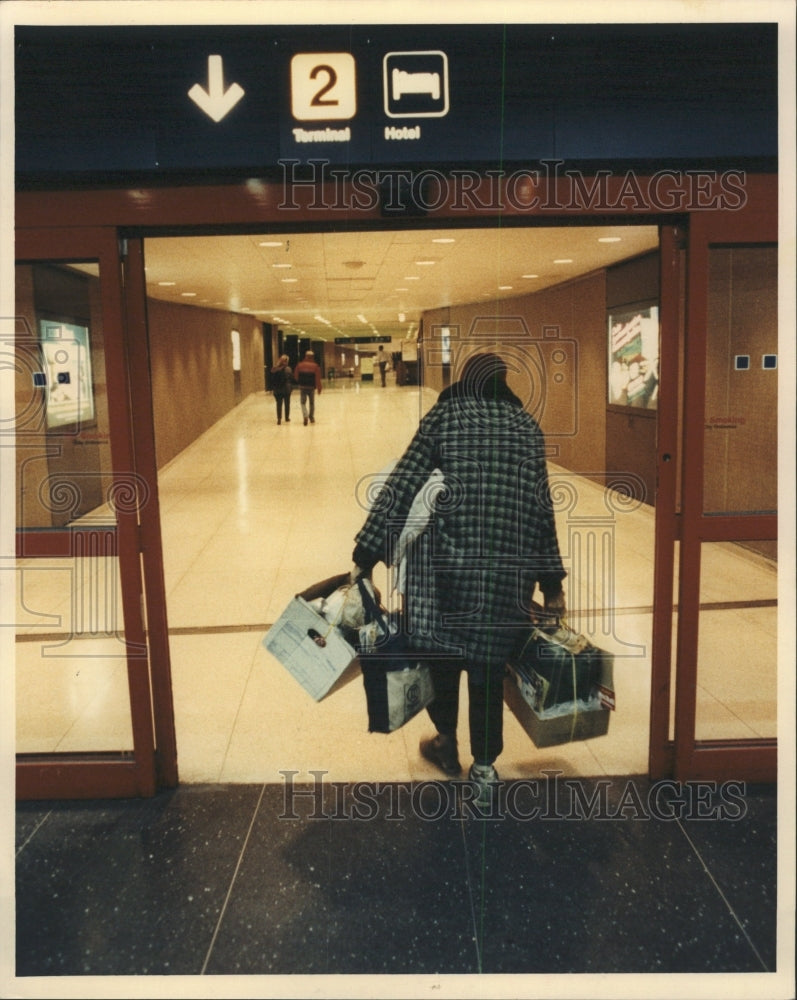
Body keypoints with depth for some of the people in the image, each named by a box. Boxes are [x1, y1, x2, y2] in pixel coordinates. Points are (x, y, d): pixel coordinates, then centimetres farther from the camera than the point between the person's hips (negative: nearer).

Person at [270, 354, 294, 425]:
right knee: (287, 404, 11)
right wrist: (291, 387, 2)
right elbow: (291, 379, -9)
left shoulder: (274, 369, -4)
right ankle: (287, 418, 18)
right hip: (286, 389, -2)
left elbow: (272, 379, 0)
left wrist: (273, 388, 5)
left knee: (279, 404, 8)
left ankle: (279, 418, 0)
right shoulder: (287, 369, -12)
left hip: (277, 390, 2)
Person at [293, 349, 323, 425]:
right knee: (311, 403, 17)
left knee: (303, 402, 8)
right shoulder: (316, 366, -5)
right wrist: (319, 388, 0)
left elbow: (296, 376, 5)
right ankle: (311, 418, 26)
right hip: (312, 387, 0)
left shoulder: (299, 365, -1)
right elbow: (318, 379, -8)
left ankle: (305, 416, -15)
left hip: (302, 387, 0)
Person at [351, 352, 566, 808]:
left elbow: (403, 485, -5)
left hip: (450, 553, -2)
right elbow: (541, 505, 9)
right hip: (512, 565, 2)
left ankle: (447, 742, 35)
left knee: (440, 641, 20)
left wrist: (367, 554, -4)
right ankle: (484, 767, 21)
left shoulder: (444, 415, 4)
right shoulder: (527, 426, 12)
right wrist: (551, 581, 14)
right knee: (489, 660, 14)